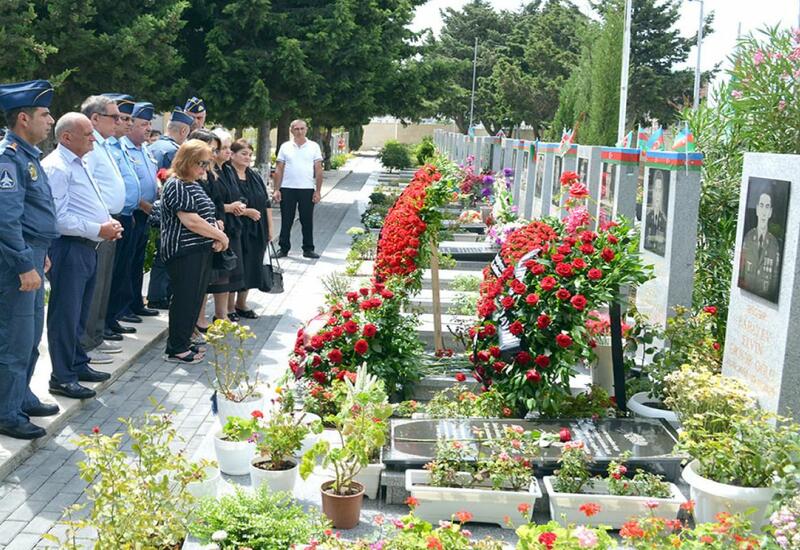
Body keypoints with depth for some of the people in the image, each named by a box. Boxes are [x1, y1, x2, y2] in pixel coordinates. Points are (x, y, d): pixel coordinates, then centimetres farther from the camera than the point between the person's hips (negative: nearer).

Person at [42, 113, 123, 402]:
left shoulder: (79, 165, 18)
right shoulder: (56, 167, -14)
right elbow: (59, 218, -21)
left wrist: (109, 224, 7)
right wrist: (99, 230, -18)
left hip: (87, 248, 10)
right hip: (68, 248, -10)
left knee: (80, 313, 18)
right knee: (66, 313, -2)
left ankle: (78, 365, 31)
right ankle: (62, 377, 6)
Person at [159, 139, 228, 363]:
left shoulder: (195, 185, 17)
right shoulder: (177, 186, -14)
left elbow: (205, 217, 23)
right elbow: (191, 221, -21)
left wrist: (217, 236, 2)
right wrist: (221, 236, -12)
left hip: (201, 251, 9)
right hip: (184, 252, -9)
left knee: (195, 298, 13)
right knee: (184, 298, -5)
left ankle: (183, 342, 23)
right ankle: (176, 349, 3)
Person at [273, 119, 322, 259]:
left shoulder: (314, 147, 5)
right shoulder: (285, 147, 7)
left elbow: (318, 170, 3)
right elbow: (279, 170, 6)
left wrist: (318, 191, -3)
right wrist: (276, 190, -2)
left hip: (307, 189, 0)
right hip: (287, 189, 1)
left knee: (307, 221, 4)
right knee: (286, 221, 5)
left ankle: (308, 249, 12)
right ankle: (283, 249, 13)